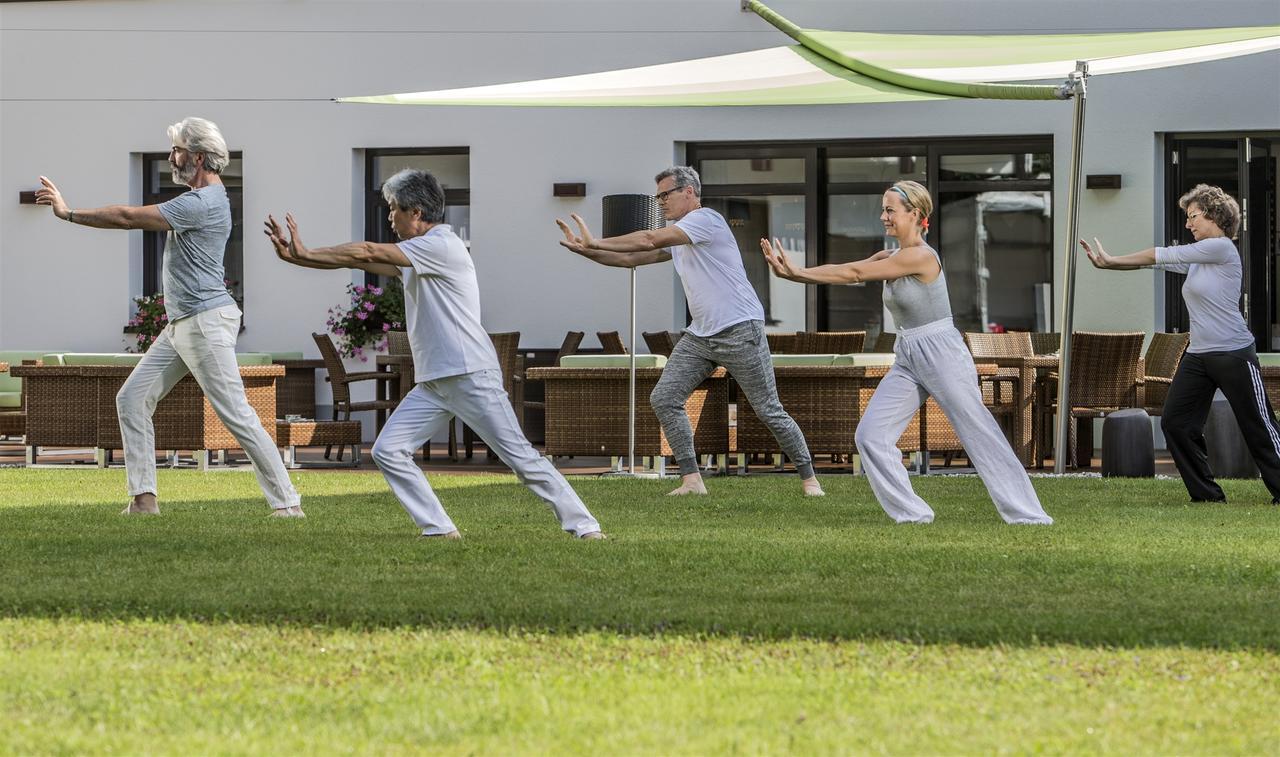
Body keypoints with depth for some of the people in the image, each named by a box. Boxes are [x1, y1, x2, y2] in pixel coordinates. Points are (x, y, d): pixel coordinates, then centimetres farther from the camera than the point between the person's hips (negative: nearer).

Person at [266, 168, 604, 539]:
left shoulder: (442, 245, -12)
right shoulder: (417, 254, 18)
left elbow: (368, 254, -11)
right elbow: (364, 260, 17)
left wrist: (306, 255, -2)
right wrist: (299, 256, 9)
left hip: (471, 377, -9)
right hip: (433, 383, 9)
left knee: (520, 458, -10)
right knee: (388, 451, -1)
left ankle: (583, 525, -4)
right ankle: (439, 529, 0)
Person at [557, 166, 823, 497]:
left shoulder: (706, 219, -12)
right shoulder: (677, 238, 16)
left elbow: (650, 240, -19)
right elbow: (632, 258, 16)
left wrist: (597, 242, -13)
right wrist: (586, 250, 4)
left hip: (740, 331, -9)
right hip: (700, 335, 9)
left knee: (769, 411, -4)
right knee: (663, 399, -4)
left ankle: (809, 479, 9)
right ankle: (691, 480, -4)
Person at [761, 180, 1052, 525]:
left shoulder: (921, 257, -18)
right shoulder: (890, 258, 9)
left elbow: (854, 273, -18)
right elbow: (850, 271, -1)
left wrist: (797, 272, -15)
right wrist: (794, 272, -12)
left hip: (942, 356, -9)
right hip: (908, 362, 9)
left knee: (982, 438, -3)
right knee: (870, 437, -4)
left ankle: (1028, 514, 6)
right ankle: (912, 513, 3)